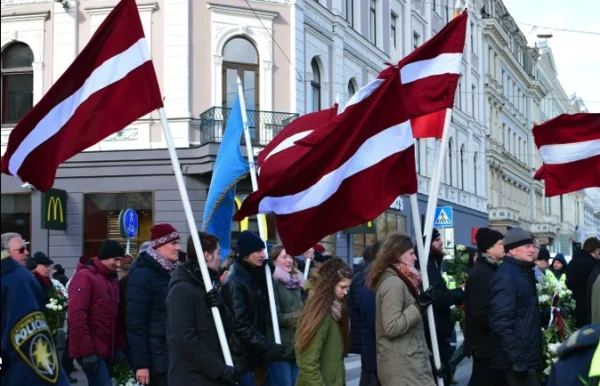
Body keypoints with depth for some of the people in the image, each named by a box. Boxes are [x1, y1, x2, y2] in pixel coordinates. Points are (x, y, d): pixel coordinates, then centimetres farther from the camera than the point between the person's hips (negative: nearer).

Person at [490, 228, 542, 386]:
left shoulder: (524, 272, 14)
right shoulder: (505, 277, -16)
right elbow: (501, 323, -23)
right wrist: (516, 360, -25)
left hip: (526, 356, 10)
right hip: (516, 360, -10)